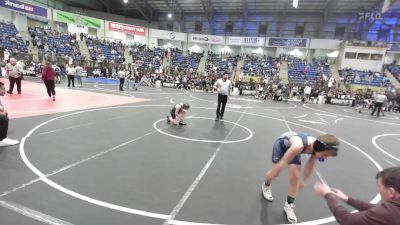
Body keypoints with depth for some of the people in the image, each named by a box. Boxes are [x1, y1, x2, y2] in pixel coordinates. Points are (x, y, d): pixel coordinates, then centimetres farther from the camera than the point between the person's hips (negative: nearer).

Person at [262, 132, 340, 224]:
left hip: (292, 146, 5)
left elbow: (310, 166, -5)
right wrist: (271, 177, -24)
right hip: (281, 143, -5)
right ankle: (266, 186, 35)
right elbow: (282, 163, -36)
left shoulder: (317, 147, -25)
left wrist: (303, 181, 9)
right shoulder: (298, 146, -47)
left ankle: (289, 205, 11)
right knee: (275, 172, -1)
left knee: (295, 176, -5)